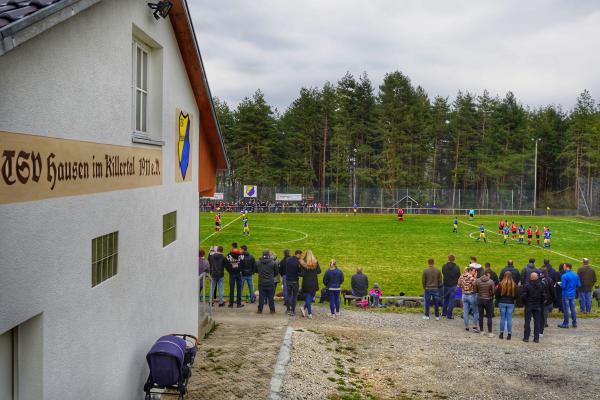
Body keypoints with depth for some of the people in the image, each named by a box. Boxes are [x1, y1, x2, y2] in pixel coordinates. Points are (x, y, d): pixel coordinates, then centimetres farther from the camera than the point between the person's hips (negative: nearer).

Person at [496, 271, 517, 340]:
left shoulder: (501, 284, -10)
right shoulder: (514, 285, -7)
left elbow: (497, 294, -4)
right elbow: (516, 295, 1)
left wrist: (499, 301, 13)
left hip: (502, 303, 0)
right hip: (511, 303, 0)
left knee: (502, 318, 8)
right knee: (509, 319, 5)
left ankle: (501, 333, 11)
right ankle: (509, 334, 5)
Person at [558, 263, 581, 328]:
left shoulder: (564, 276, -15)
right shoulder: (576, 275, 3)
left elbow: (563, 286, -18)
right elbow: (579, 285, 6)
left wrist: (560, 284, 2)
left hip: (566, 295, -5)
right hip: (573, 295, 5)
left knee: (566, 310, 1)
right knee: (573, 309, 11)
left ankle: (566, 323, 6)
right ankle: (574, 323, 14)